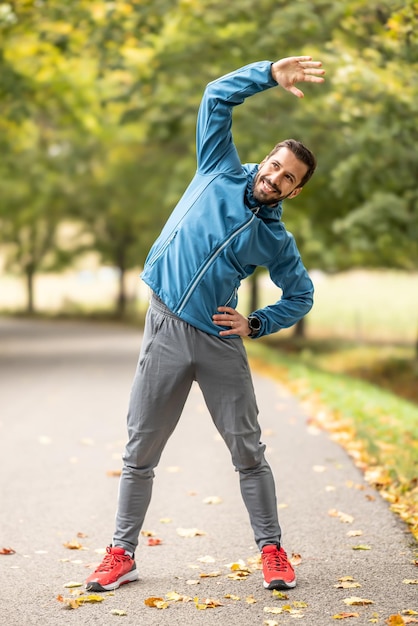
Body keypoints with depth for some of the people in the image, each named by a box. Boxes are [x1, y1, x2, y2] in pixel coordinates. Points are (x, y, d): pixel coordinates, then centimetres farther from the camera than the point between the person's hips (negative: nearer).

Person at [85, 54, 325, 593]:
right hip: (164, 333, 0)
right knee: (140, 453, 5)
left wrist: (255, 324, 0)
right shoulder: (221, 172, 5)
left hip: (220, 343, 0)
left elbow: (300, 296, 16)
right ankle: (122, 554, 16)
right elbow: (217, 97, 1)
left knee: (249, 453, 4)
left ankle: (272, 551, 17)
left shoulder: (276, 240, 6)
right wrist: (271, 74, -11)